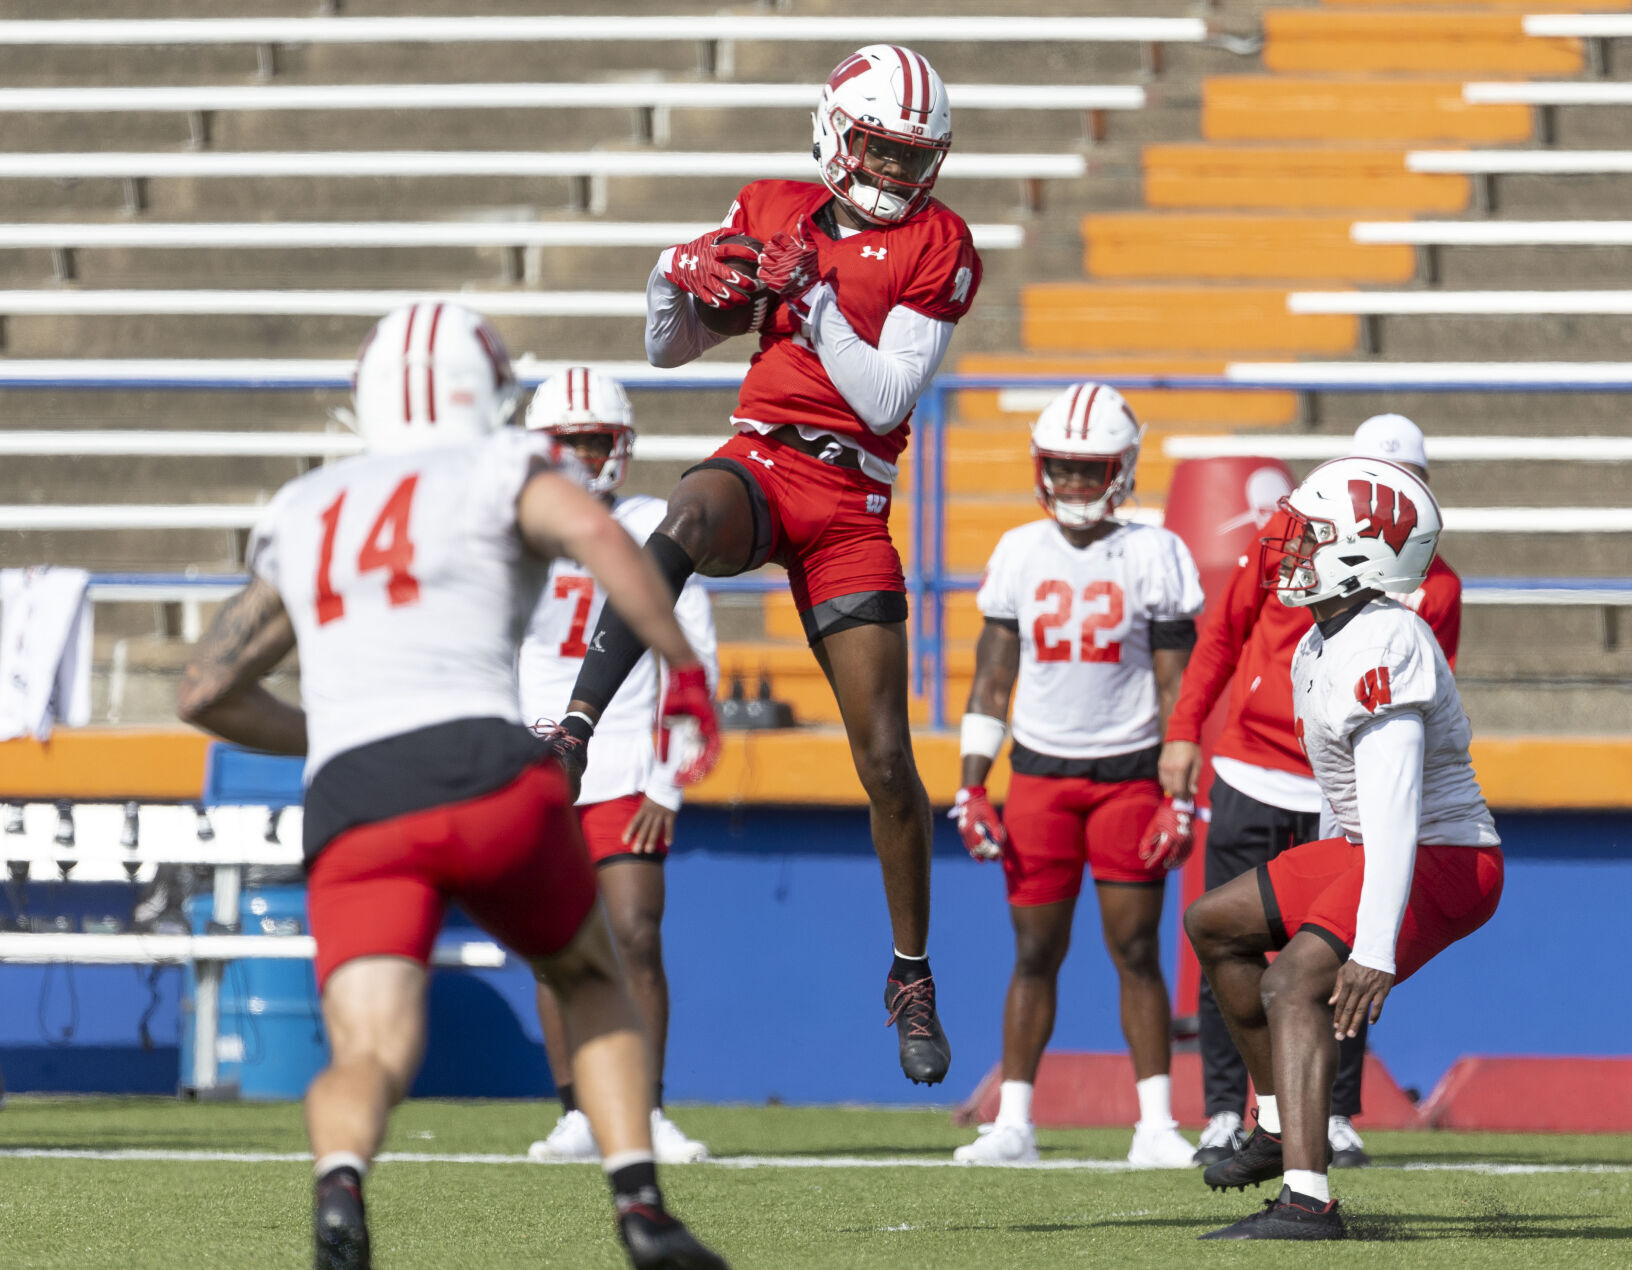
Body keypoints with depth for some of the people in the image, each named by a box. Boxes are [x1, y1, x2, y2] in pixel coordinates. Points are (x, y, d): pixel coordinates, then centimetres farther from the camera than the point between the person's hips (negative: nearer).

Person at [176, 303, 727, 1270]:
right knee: (592, 981, 24)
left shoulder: (304, 515, 27)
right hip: (484, 775, -2)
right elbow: (596, 533, -10)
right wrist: (687, 671, -2)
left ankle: (340, 1187, -41)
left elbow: (207, 691, 28)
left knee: (372, 1056, -7)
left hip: (353, 812, 2)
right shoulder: (503, 471, 14)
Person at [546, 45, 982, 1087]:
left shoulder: (937, 247, 2)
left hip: (851, 507, 0)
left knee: (885, 757, -1)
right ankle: (575, 729, -48)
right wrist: (682, 284, -4)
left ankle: (912, 975, 16)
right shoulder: (773, 212, 10)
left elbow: (887, 398, -7)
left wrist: (811, 296, -15)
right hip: (760, 462, 0)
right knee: (690, 516, -40)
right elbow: (669, 349, 17)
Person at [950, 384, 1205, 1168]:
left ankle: (1156, 1126, 2)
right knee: (1035, 950, 2)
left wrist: (1181, 798, -8)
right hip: (1040, 772, 2)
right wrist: (971, 790, 2)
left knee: (1137, 950, -2)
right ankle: (1013, 1123, 6)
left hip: (1127, 773, -2)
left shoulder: (1154, 558, -2)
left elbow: (1176, 690, -1)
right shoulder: (1020, 555, 4)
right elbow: (992, 683, 8)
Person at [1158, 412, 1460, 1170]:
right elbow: (1223, 633, 11)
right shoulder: (1291, 534, 3)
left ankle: (1333, 1117, 10)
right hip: (1249, 773, 0)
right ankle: (1224, 1114, 9)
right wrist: (1184, 731, 5)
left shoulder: (1433, 587, 3)